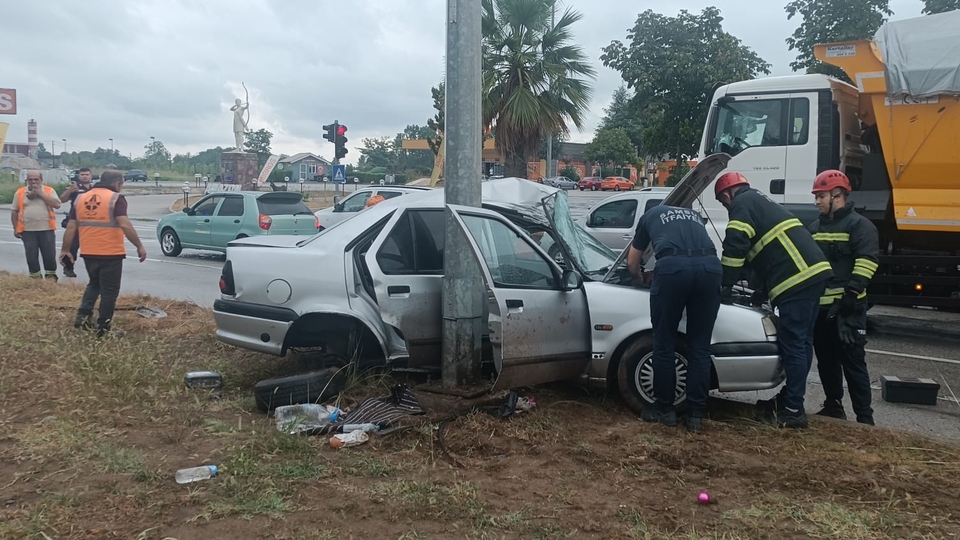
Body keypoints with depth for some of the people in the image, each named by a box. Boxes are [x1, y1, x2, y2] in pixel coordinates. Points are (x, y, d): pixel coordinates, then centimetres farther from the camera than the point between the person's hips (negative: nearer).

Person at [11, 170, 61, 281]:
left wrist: (41, 194, -13)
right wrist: (16, 228, 5)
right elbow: (14, 211, 10)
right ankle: (35, 277, 14)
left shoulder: (49, 191, 2)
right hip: (28, 230, 1)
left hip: (46, 229, -1)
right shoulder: (20, 193, 6)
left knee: (49, 254, 1)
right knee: (31, 256, 3)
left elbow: (57, 204, -12)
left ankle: (51, 276, 14)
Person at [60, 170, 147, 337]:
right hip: (111, 253, -6)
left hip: (88, 253, 6)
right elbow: (125, 224, -21)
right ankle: (103, 329, 8)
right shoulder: (116, 198, -9)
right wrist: (139, 246, -17)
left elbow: (70, 227, 9)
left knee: (94, 284, 26)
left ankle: (82, 315, 11)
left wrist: (65, 250, 16)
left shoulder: (80, 198, 9)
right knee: (109, 291, 5)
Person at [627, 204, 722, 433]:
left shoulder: (650, 215, 32)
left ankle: (665, 408, 22)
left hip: (672, 266, -3)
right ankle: (696, 414, 16)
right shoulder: (695, 215, 40)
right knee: (700, 346, 12)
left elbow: (632, 263, 37)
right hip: (710, 266, 3)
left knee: (664, 344, 12)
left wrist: (641, 277, 58)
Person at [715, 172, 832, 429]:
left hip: (797, 279, -10)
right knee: (802, 342, 14)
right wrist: (765, 291, 33)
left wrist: (725, 288, -2)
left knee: (793, 344, -6)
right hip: (815, 271, 10)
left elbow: (735, 248, -10)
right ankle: (789, 400, 25)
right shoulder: (762, 203, 30)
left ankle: (792, 411, -2)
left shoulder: (742, 205, 0)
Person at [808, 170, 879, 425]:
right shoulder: (814, 228, 18)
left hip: (847, 309, -7)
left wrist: (848, 297, -21)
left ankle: (864, 417, 0)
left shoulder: (859, 225, -4)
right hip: (818, 306, 7)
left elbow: (865, 264, -14)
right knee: (826, 361, 14)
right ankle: (833, 407, 27)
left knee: (853, 363, -5)